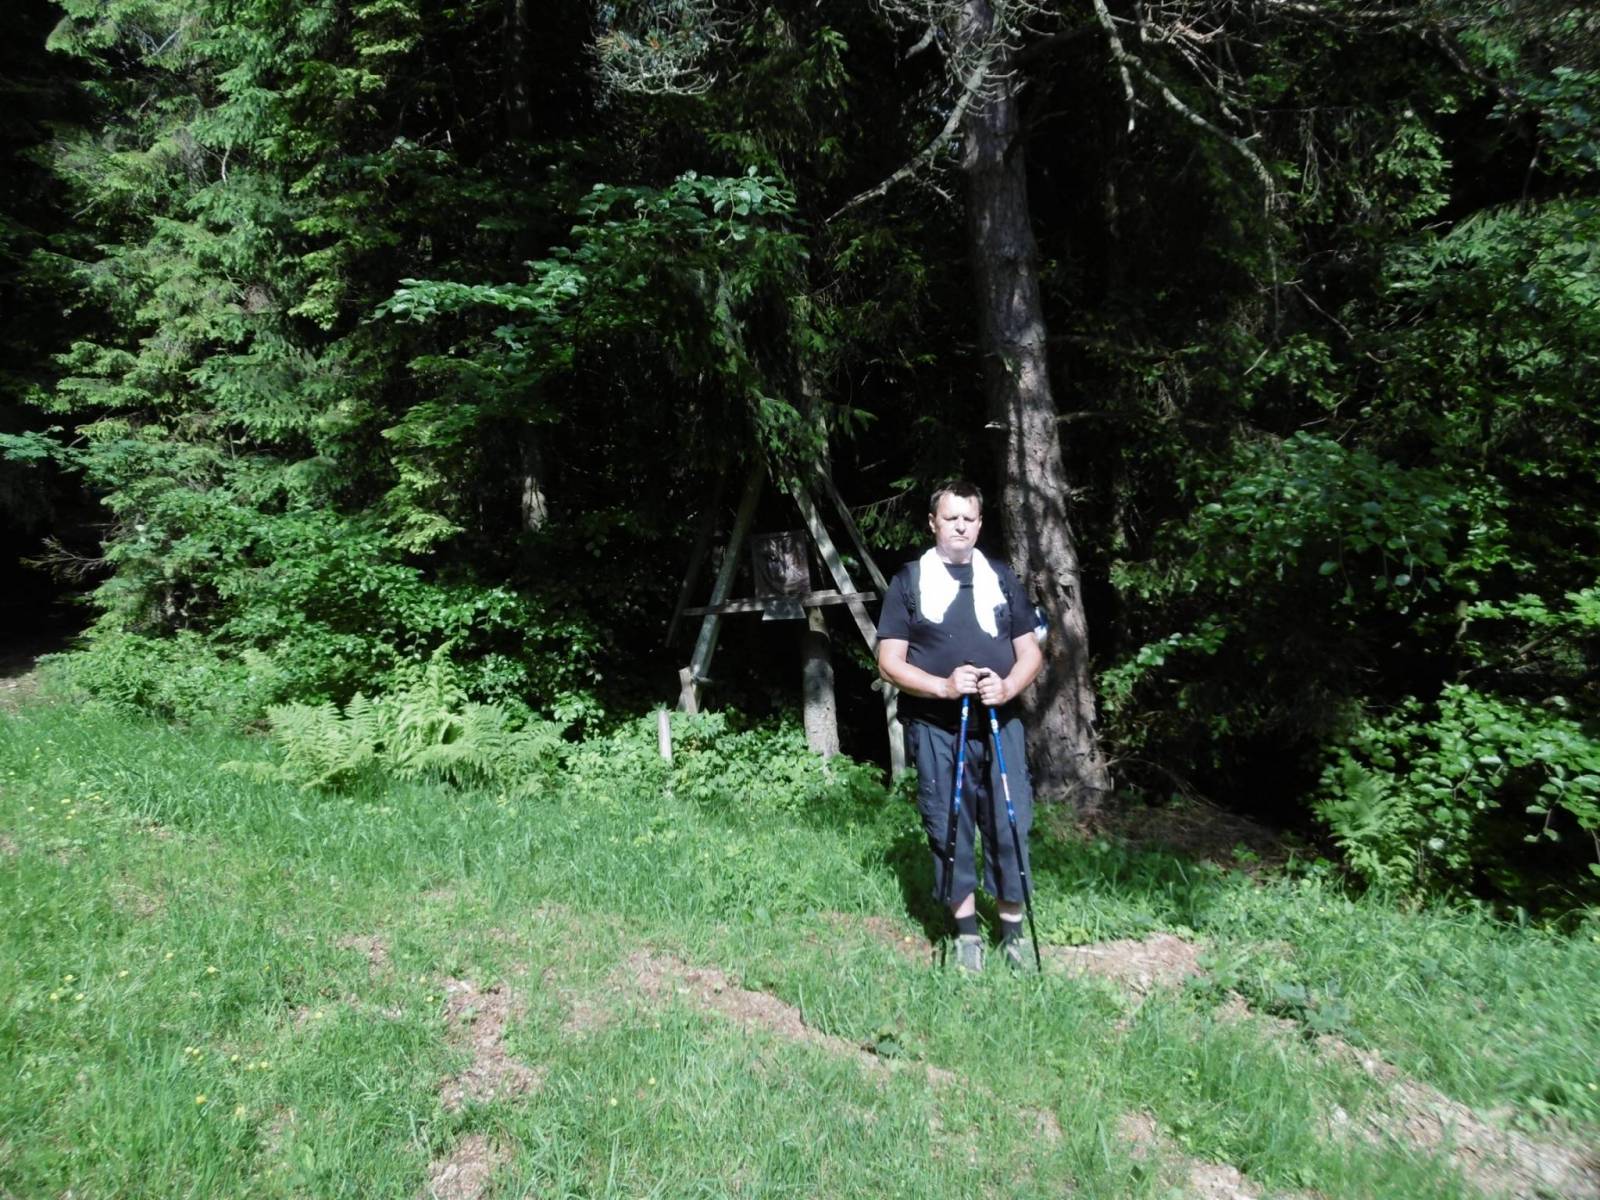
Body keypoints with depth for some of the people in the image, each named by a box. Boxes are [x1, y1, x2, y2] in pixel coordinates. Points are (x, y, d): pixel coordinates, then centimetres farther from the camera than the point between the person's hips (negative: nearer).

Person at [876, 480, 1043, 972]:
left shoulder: (1001, 577, 11)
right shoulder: (909, 581, 3)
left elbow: (1031, 652, 10)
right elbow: (889, 661, -1)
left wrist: (1008, 687, -11)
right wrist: (943, 686, -17)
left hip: (1000, 724, 2)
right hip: (936, 731, -2)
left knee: (1011, 825, 1)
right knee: (950, 830, 3)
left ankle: (1013, 931, 18)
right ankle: (967, 934, 18)